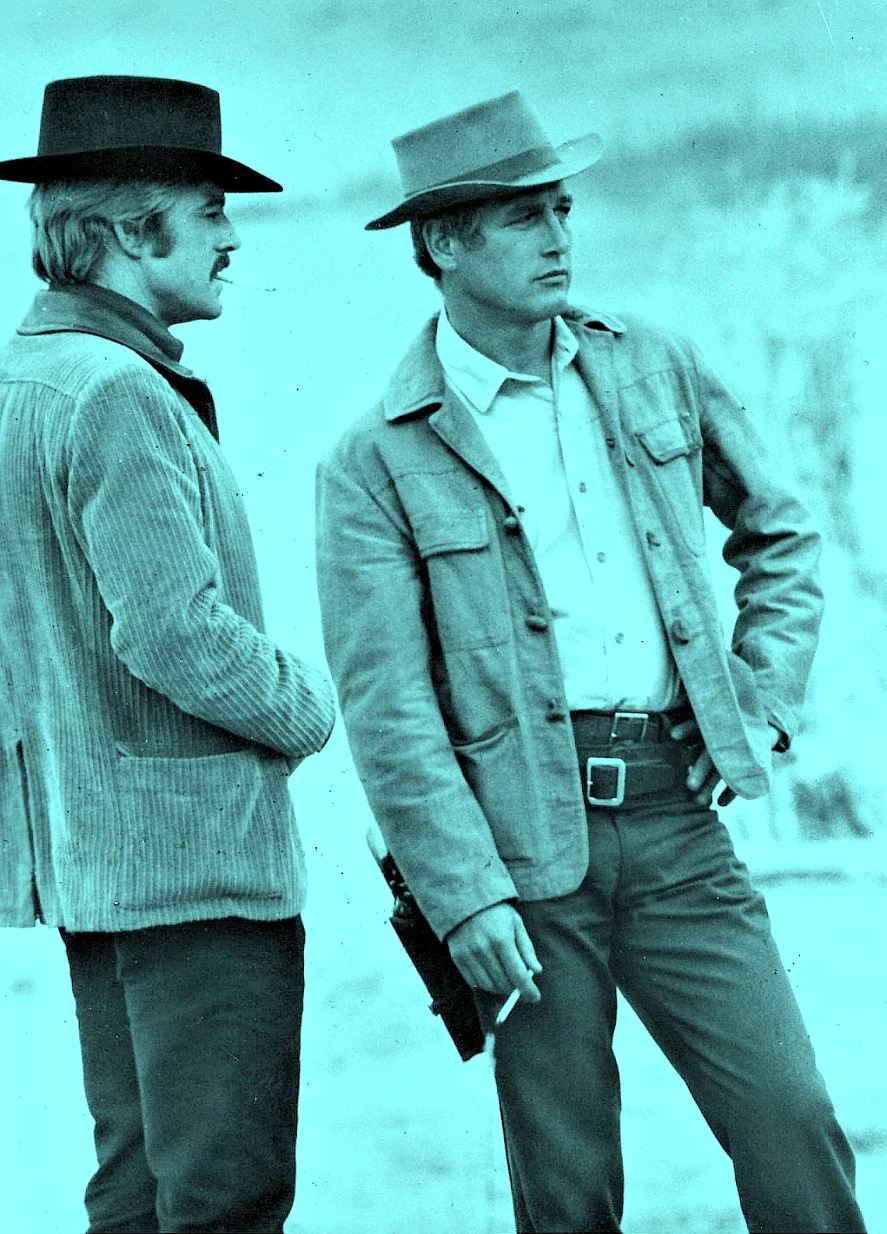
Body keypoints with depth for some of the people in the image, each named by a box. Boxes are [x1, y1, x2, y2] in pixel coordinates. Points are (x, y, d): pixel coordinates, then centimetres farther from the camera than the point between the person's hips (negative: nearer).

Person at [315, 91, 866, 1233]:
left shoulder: (653, 369, 10)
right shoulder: (377, 465, -3)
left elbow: (780, 533, 23)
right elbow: (386, 708, -7)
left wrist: (762, 700, 10)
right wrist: (465, 897, -14)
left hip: (672, 823, 3)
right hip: (519, 845, -3)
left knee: (793, 1126, -5)